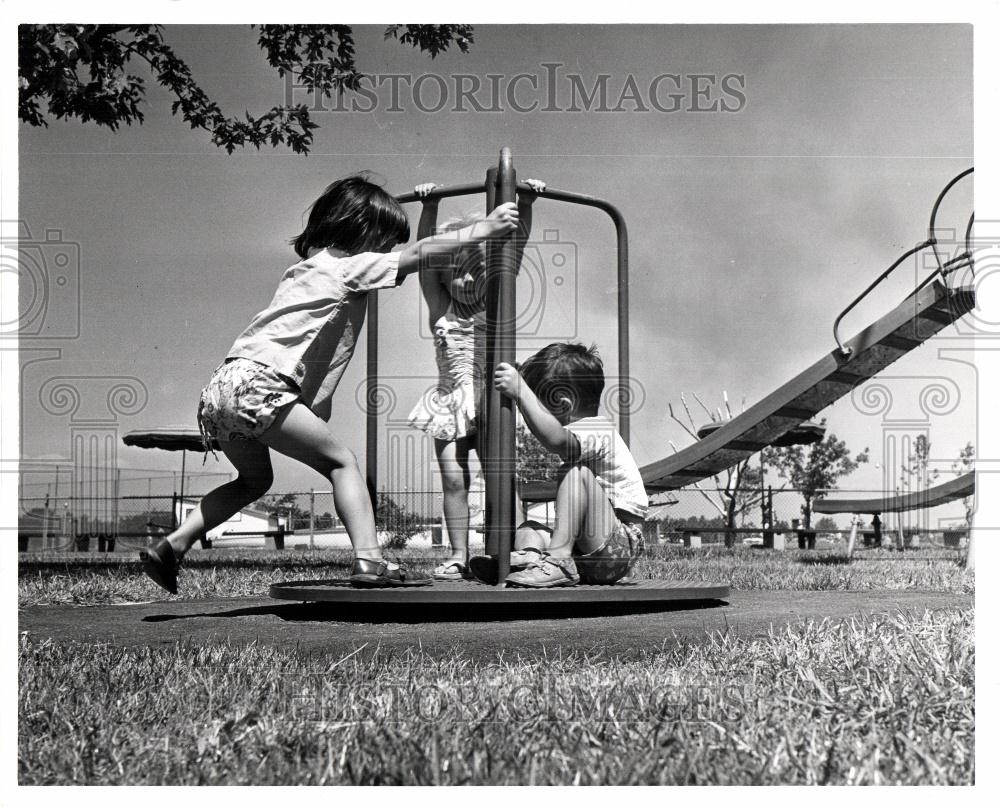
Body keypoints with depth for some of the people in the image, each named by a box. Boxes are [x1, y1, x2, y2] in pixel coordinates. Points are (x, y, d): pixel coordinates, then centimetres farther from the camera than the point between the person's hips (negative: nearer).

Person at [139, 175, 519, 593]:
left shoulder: (308, 267, 25)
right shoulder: (349, 267, 1)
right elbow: (419, 255, -3)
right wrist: (482, 229, 2)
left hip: (222, 386, 9)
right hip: (257, 386, -9)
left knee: (255, 479, 25)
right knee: (341, 462, -3)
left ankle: (170, 546, 20)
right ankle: (369, 559, -13)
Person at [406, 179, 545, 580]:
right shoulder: (440, 309, 4)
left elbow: (514, 247, -2)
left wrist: (525, 205, -10)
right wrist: (429, 208, -14)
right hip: (450, 403, 1)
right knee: (453, 479, -3)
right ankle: (458, 554, 2)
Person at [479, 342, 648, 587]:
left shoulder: (595, 431, -16)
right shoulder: (591, 430, 19)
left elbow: (555, 440, -38)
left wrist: (520, 392, -38)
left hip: (621, 546, -10)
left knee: (578, 473, -25)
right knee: (527, 529, 5)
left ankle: (557, 559, -30)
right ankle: (530, 555, -28)